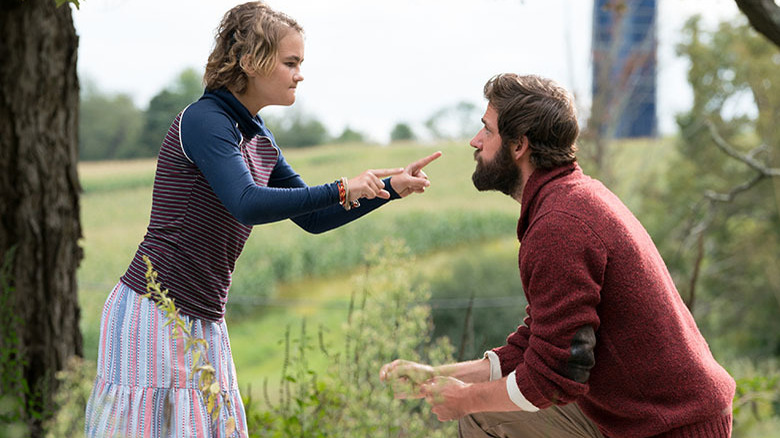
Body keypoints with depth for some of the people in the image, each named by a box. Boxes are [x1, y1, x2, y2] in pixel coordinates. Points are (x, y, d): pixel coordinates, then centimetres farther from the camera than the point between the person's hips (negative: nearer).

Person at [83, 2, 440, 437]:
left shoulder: (259, 141, 13)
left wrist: (390, 187, 9)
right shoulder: (203, 120, -13)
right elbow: (248, 204, -27)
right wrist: (342, 191, -24)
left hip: (205, 324, 9)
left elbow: (312, 218, 18)